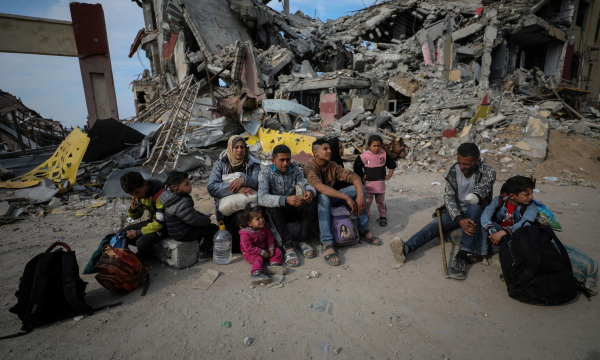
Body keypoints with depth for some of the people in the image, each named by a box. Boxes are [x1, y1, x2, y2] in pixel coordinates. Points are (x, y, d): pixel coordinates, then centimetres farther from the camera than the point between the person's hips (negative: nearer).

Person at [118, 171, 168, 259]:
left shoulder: (160, 196, -29)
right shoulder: (139, 194, -4)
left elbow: (160, 223, -27)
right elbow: (136, 216, 9)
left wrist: (138, 233, -19)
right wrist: (132, 209, -15)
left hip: (165, 225, -8)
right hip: (152, 221, 8)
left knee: (142, 242, -29)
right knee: (121, 234, 0)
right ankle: (145, 248, 14)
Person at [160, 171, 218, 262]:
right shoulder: (182, 203, -30)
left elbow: (192, 213, 13)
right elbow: (193, 220, -26)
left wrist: (204, 217, 6)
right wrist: (207, 220, -9)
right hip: (182, 235, -10)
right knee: (213, 228, -5)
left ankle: (199, 242, 30)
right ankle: (203, 253, 3)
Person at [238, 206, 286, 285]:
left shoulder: (264, 228, -3)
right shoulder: (245, 234, -22)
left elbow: (270, 238, 6)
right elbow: (248, 248, -25)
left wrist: (271, 248, -12)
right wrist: (262, 253, -25)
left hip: (265, 250, 6)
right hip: (250, 253, -6)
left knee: (277, 251, -6)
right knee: (258, 259, -34)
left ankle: (274, 264, -27)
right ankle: (256, 273, -55)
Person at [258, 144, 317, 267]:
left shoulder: (295, 169, -5)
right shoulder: (266, 172, -18)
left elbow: (306, 184, -13)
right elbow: (262, 198, -31)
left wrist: (310, 191, -39)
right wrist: (285, 200, -47)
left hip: (292, 210, 3)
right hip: (276, 212, -3)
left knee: (312, 201, -22)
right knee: (273, 207, -35)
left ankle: (303, 241, -17)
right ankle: (288, 247, -35)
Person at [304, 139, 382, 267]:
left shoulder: (332, 165, -3)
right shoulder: (309, 168, -22)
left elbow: (354, 177, -11)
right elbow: (319, 187, -40)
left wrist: (360, 196, -31)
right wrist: (347, 197, -43)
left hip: (331, 199, 6)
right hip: (317, 201, -6)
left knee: (359, 187, -10)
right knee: (323, 197, -40)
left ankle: (363, 230, -6)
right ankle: (327, 244, -41)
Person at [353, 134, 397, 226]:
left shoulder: (384, 155, -4)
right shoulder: (364, 156, -10)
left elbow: (392, 165, 9)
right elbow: (357, 166, 3)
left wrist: (389, 175, 5)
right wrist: (362, 175, 0)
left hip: (380, 182, 1)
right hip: (368, 183, -1)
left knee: (381, 201, 11)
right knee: (367, 201, 7)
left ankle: (383, 216, 23)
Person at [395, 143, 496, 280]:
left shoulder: (488, 172, -16)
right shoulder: (452, 171, -10)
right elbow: (449, 197, -20)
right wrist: (459, 220, -34)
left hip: (478, 212, -2)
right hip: (456, 212, 2)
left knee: (473, 207, -37)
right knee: (435, 224, -25)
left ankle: (462, 255, -42)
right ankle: (407, 247, -50)